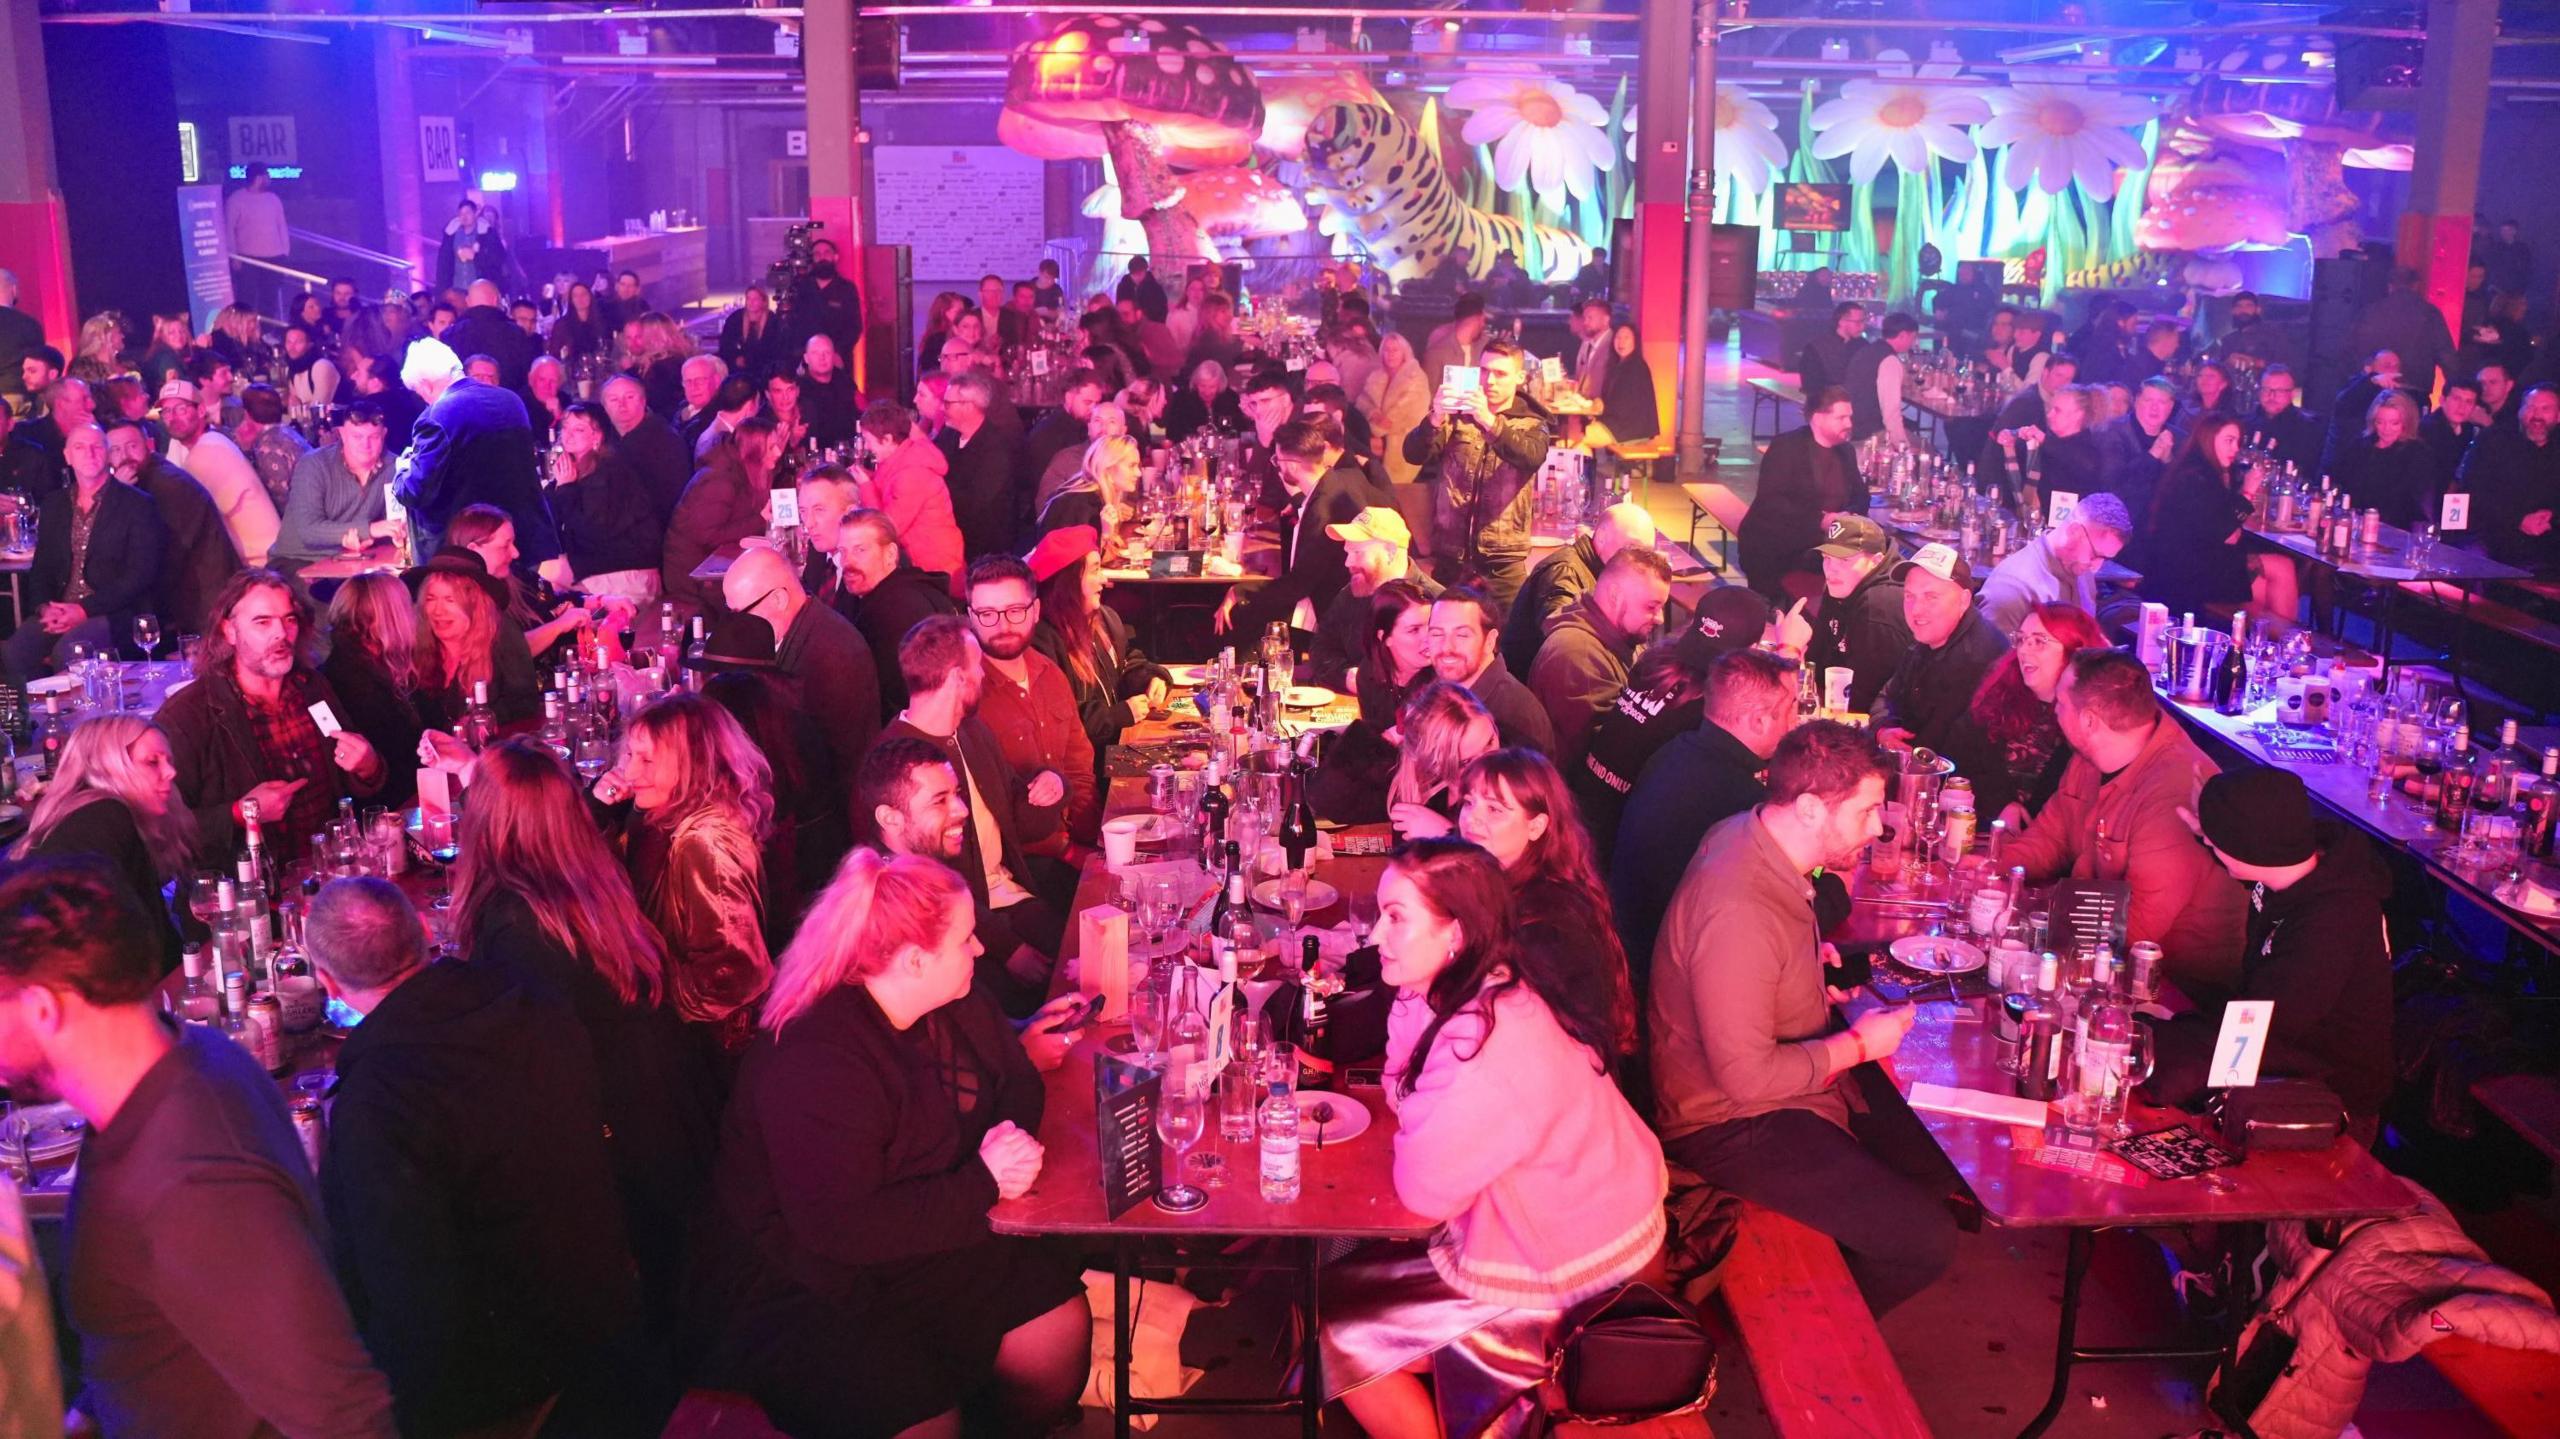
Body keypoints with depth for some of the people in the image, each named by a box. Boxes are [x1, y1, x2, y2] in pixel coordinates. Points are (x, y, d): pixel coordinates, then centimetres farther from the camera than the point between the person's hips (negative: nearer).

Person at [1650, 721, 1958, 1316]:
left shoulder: (1751, 835, -2)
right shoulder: (1738, 912, -33)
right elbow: (1747, 1075, -29)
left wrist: (1811, 957, 5)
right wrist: (1858, 1045, -16)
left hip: (1797, 1068, 10)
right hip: (1733, 1123, -10)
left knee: (1941, 1163, 12)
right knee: (1925, 1240, -12)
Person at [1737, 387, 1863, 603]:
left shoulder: (1846, 451, 12)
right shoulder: (1786, 446, -8)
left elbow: (1860, 496, 16)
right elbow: (1770, 501, -18)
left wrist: (1849, 515, -10)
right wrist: (1820, 520, -25)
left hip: (1818, 546, 6)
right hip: (1771, 547, -6)